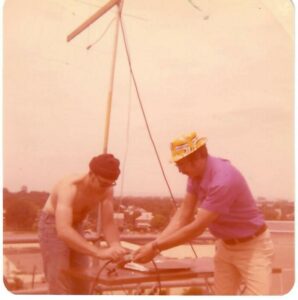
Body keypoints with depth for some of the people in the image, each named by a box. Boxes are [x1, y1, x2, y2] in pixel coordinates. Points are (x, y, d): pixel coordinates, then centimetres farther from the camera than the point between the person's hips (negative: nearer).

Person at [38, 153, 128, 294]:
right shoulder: (70, 187, -38)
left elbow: (108, 223, -19)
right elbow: (63, 231, -50)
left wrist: (115, 247, -40)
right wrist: (99, 252, -57)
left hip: (76, 225, 6)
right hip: (53, 225, -6)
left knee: (81, 283, 10)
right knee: (60, 283, -12)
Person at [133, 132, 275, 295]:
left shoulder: (223, 179, -33)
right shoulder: (196, 173, -7)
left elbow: (197, 228, -30)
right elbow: (183, 216, -6)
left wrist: (156, 248, -25)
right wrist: (154, 244, -16)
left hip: (253, 246, -7)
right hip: (225, 245, 8)